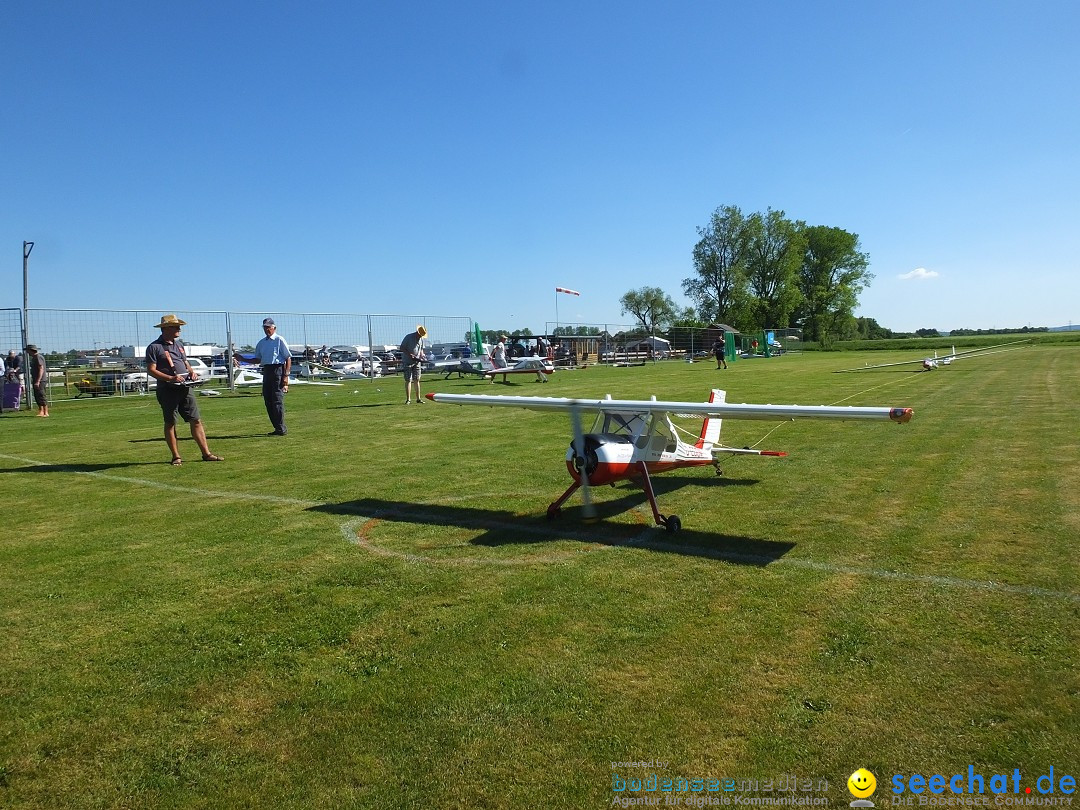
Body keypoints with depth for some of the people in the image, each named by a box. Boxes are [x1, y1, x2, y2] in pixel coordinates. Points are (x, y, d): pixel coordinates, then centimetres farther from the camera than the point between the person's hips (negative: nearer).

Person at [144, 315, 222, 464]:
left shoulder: (179, 344, 18)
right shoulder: (154, 347, -4)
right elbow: (151, 370, -10)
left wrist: (192, 372, 4)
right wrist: (170, 378, -21)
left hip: (185, 388, 6)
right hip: (167, 390, -6)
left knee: (196, 421, 2)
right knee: (170, 423, 3)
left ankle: (206, 453, 3)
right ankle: (176, 456, 11)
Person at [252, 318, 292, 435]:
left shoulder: (279, 340, -3)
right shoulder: (261, 343, 17)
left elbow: (288, 358, -7)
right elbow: (258, 359, 24)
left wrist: (286, 376, -14)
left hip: (278, 370, -7)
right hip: (266, 371, 7)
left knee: (277, 400, -10)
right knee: (268, 400, 7)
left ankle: (281, 429, -6)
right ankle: (277, 428, 15)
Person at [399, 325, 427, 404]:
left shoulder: (421, 339, 7)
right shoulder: (408, 337, -10)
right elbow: (402, 348, -10)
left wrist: (422, 357, 2)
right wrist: (410, 355, -20)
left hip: (416, 362, 5)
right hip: (407, 362, -5)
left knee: (416, 380, 5)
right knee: (408, 380, -5)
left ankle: (418, 399, 8)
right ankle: (408, 399, -3)